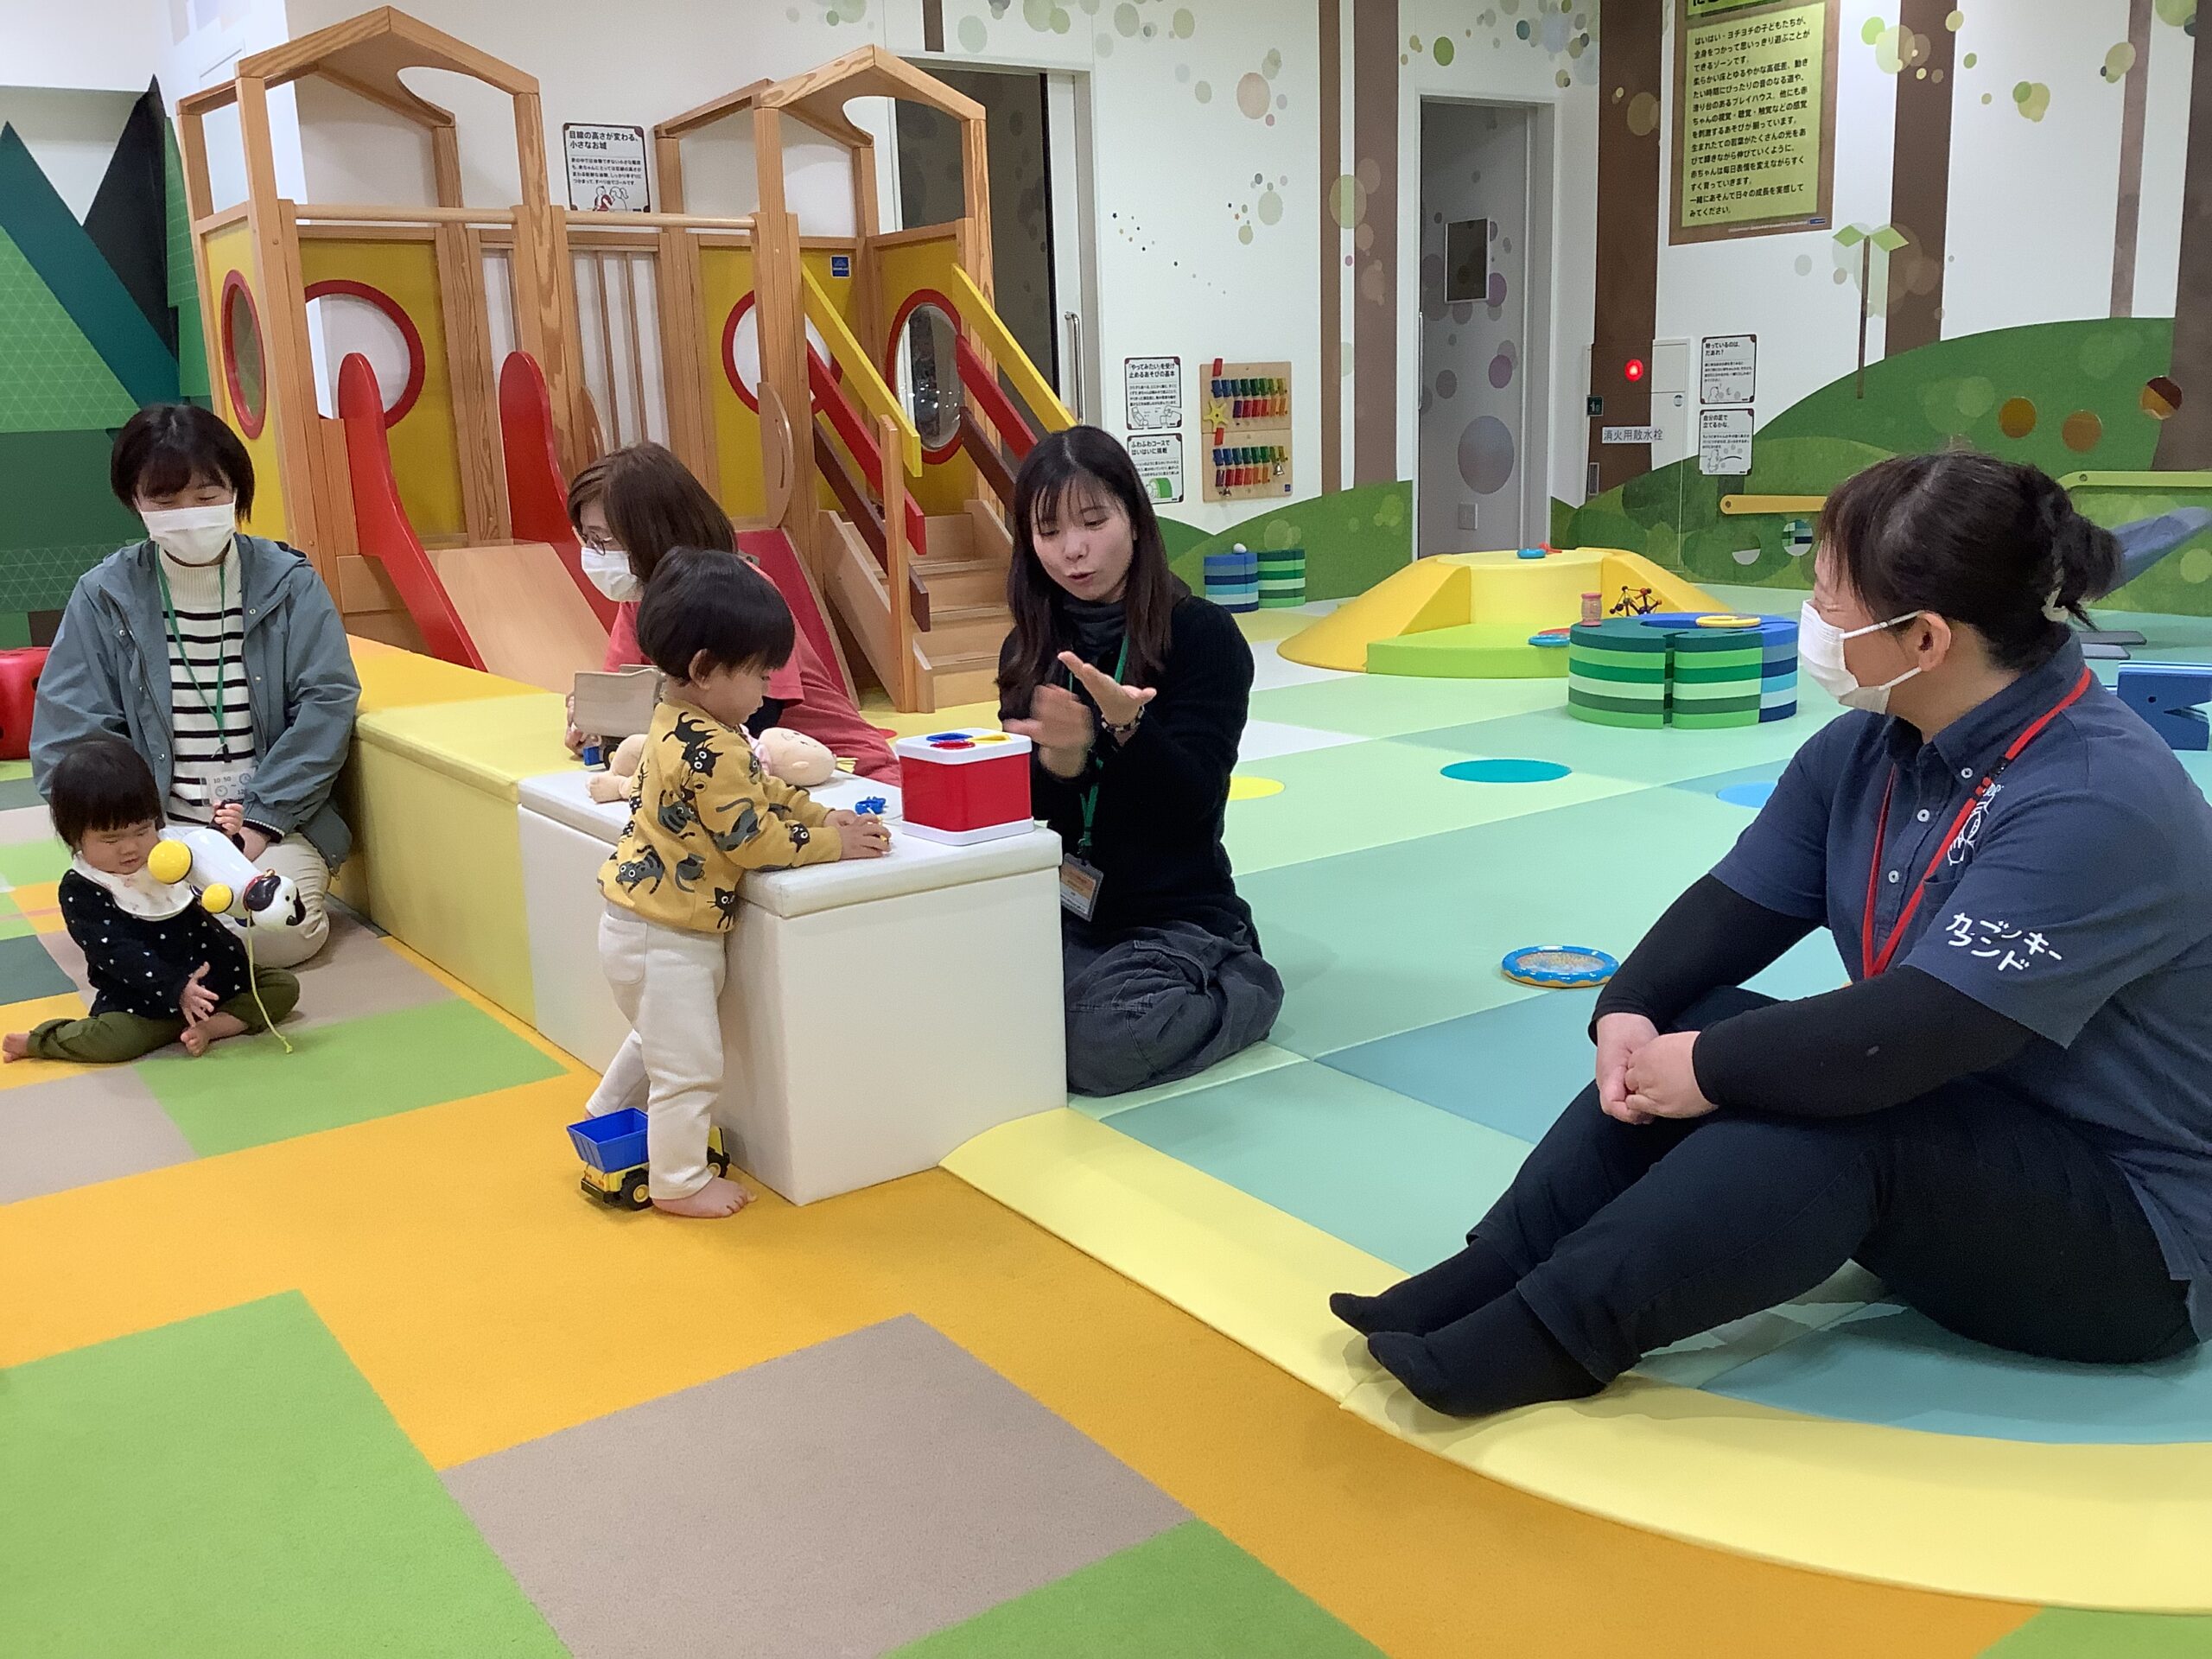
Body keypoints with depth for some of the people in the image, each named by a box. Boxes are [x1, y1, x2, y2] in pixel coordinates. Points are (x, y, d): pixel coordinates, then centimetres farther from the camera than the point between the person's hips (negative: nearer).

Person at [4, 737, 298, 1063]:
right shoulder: (79, 891, -11)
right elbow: (118, 954, -21)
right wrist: (176, 990, -32)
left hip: (215, 978, 5)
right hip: (139, 999, -5)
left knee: (284, 987, -9)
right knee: (108, 1040, -30)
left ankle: (209, 1027, -22)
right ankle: (37, 1041, -2)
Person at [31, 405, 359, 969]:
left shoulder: (289, 583, -1)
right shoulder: (104, 596, 0)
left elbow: (326, 703, -6)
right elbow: (68, 734, -2)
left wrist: (262, 818, -14)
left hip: (273, 820, -1)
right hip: (154, 824, 1)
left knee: (282, 935, -24)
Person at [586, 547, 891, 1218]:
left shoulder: (682, 722, 5)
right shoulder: (710, 751, -27)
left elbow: (762, 792, 14)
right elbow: (754, 840, -22)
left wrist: (823, 816, 4)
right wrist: (834, 843, -13)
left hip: (646, 926, 11)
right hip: (667, 940, -11)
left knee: (660, 1038, 31)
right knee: (689, 1066, 3)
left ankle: (605, 1121, 49)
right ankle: (679, 1183, 17)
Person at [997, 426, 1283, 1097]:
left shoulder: (1203, 635, -8)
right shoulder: (1030, 650, 6)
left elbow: (1191, 803, -14)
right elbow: (1018, 812, 1)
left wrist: (1126, 727, -31)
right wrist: (1059, 762, -22)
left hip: (1175, 916, -4)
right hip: (1060, 913, 5)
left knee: (1103, 1045, -31)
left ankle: (1240, 991, 1)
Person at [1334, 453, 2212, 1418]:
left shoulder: (2099, 801, -27)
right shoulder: (1869, 749, 0)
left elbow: (1917, 1031, -33)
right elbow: (1738, 906, 1)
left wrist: (1710, 1071, -24)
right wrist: (1629, 1012, -17)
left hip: (2131, 1242, -8)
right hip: (1955, 1119, 8)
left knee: (1823, 1110, -33)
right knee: (1687, 1025, -11)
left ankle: (1550, 1341, -31)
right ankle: (1494, 1278, -16)